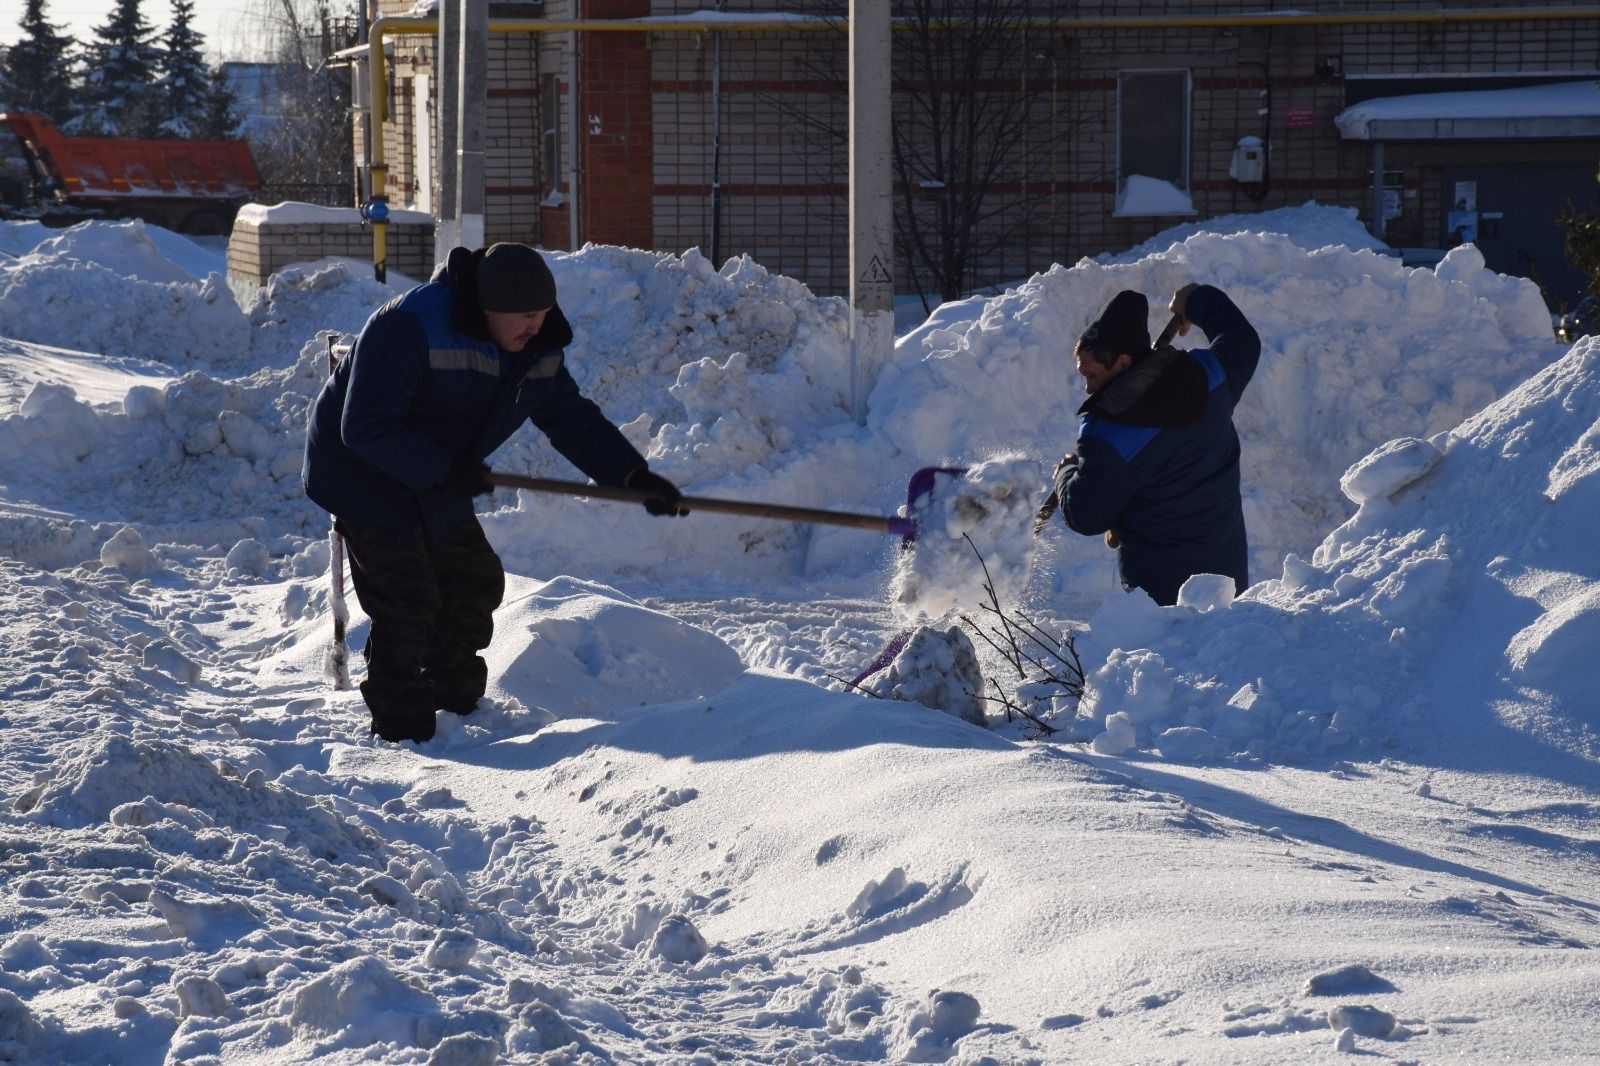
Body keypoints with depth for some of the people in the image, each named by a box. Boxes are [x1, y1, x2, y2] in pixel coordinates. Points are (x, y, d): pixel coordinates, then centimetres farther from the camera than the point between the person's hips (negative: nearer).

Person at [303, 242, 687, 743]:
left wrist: (634, 475, -10)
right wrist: (445, 471, -30)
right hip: (365, 479, -8)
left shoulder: (537, 350, -6)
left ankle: (456, 702, 30)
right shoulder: (408, 328, -32)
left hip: (436, 487, 8)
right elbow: (366, 429, -33)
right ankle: (402, 732, 0)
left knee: (476, 584, 12)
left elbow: (573, 419, 2)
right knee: (406, 605, -11)